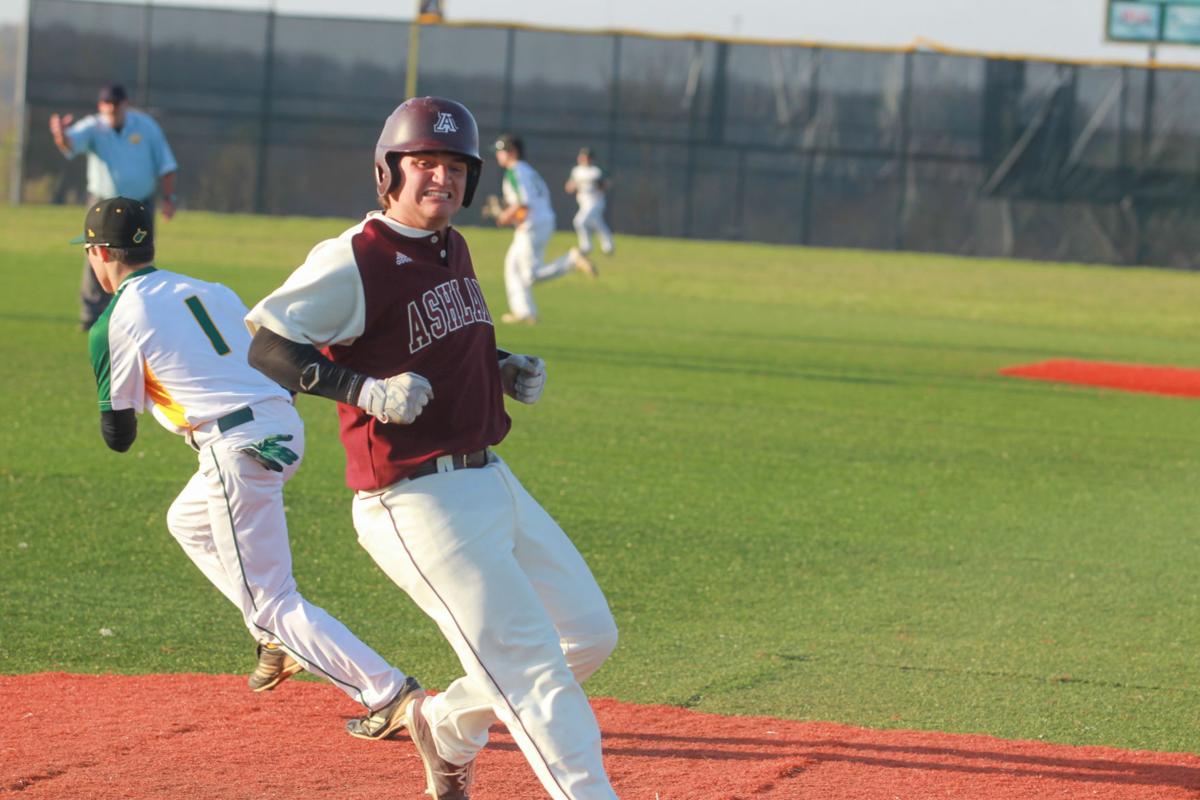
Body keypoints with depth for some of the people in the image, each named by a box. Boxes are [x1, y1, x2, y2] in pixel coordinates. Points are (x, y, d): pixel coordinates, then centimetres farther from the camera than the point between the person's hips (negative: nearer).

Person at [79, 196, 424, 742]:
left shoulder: (115, 324, -1)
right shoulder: (210, 292, 18)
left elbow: (119, 436, 2)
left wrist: (115, 412, 25)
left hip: (238, 450, -8)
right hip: (286, 428, 8)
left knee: (270, 604, -3)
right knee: (188, 521, 32)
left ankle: (387, 693, -15)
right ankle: (280, 642, 23)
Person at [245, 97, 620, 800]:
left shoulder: (454, 250, 13)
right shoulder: (352, 261, -13)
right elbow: (263, 345, -15)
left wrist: (508, 370, 9)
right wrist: (365, 389, -26)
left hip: (493, 482, 9)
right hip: (421, 502, -9)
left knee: (590, 635, 15)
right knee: (532, 667, -14)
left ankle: (449, 728, 32)